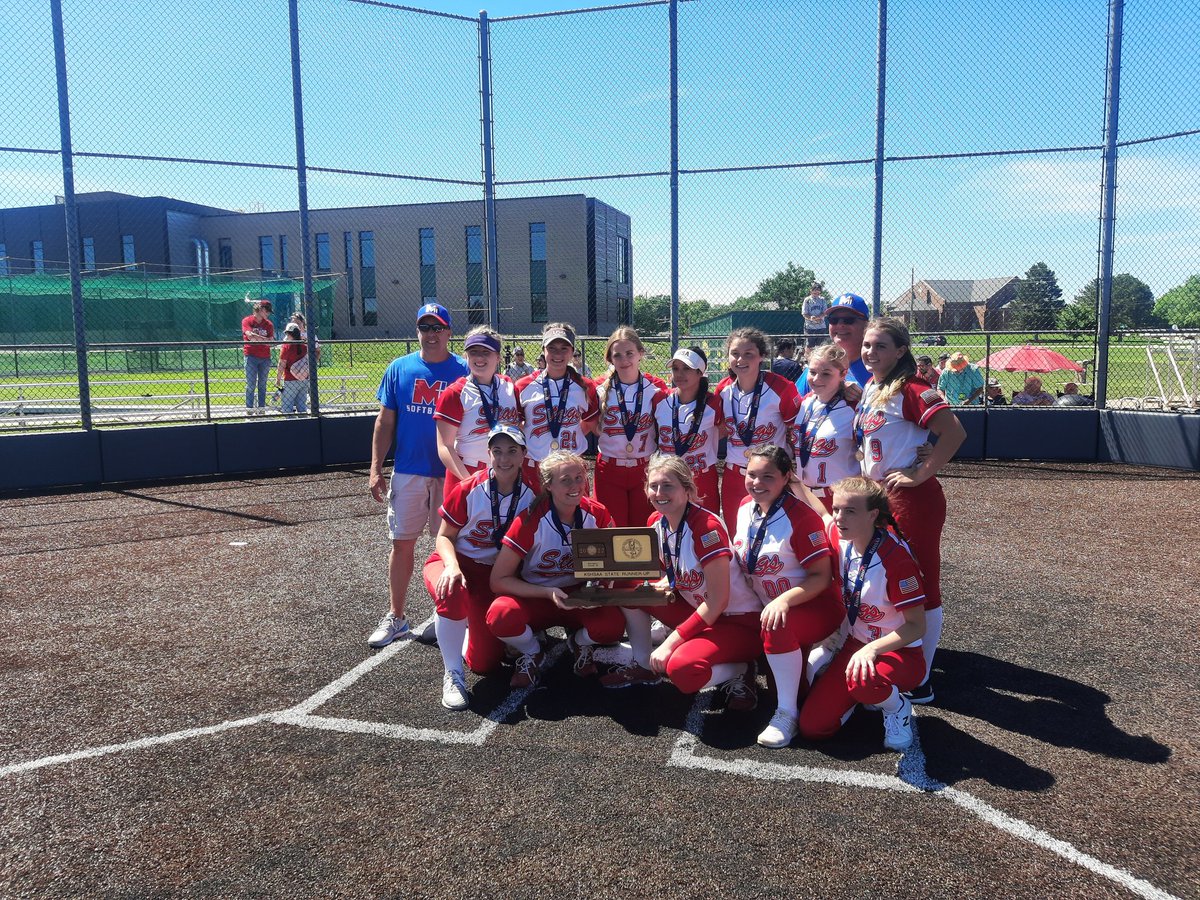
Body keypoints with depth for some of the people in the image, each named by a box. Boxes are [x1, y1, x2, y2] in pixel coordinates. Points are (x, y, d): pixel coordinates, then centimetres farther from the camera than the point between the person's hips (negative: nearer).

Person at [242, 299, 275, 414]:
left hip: (265, 358, 4)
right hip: (251, 356, -4)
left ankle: (261, 410, 12)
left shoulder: (269, 324, 11)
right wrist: (265, 340, -13)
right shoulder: (247, 321, 0)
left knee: (262, 385, 7)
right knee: (251, 385, -4)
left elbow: (271, 342, 0)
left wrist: (257, 338, -15)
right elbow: (250, 336, -16)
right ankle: (249, 411, -1)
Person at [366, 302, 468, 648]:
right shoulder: (399, 368, 4)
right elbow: (385, 421, 5)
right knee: (402, 542, 5)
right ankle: (395, 617, 16)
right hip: (408, 472, 2)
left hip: (452, 473, -1)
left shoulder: (464, 371, -2)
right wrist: (375, 469, 0)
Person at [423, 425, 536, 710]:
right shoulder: (468, 490, -14)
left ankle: (470, 626, 32)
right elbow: (444, 537, -7)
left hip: (492, 573, 2)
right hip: (454, 562, -2)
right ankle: (453, 675, -20)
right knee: (453, 592, -41)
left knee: (485, 663, -4)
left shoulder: (530, 497, -7)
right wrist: (452, 566, -27)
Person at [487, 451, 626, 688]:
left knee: (613, 625, -30)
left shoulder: (597, 515, -10)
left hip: (580, 596, 2)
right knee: (500, 616, -35)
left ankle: (580, 643, 8)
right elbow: (498, 580, -18)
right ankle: (532, 654, 1)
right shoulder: (531, 520, -19)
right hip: (534, 598, -1)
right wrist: (549, 593, -28)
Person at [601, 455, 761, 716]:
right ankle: (643, 666, 12)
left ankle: (739, 671, -1)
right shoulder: (657, 522, -3)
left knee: (680, 669, -32)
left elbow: (718, 601, -24)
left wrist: (670, 642, -23)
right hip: (697, 610, 8)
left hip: (739, 620, -7)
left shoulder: (707, 526, -25)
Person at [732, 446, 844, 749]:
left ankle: (787, 713, -20)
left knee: (777, 627, -36)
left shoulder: (800, 516, -22)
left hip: (815, 609, -7)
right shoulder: (746, 508, -1)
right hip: (769, 608, 7)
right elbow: (741, 559, 15)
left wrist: (784, 600, -34)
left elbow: (822, 576, -21)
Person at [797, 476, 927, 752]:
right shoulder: (837, 536, -10)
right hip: (856, 643, 6)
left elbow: (917, 626, -23)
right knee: (811, 727, -4)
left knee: (861, 678, -42)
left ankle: (898, 708, -5)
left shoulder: (895, 558, -27)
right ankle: (867, 692, 22)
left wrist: (871, 649, -34)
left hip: (899, 652, -6)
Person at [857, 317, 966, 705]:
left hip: (912, 498, -9)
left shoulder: (910, 389, -16)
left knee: (921, 585, 2)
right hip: (878, 496, 9)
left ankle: (920, 680, 13)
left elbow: (954, 433, -24)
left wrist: (920, 474, -20)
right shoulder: (870, 388, 9)